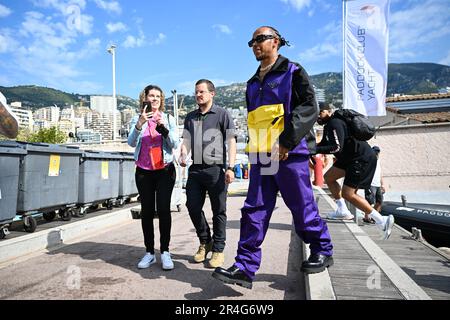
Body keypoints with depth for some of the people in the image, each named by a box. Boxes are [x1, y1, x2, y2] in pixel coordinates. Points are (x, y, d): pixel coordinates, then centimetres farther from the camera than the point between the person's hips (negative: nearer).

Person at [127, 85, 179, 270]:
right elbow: (131, 143, -6)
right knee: (146, 211, 4)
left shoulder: (168, 119, 6)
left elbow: (174, 145, -1)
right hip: (144, 171, 1)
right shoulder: (137, 119, 7)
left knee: (163, 209, -9)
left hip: (165, 170, -1)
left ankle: (165, 252, 0)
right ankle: (149, 253, 12)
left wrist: (163, 128, -17)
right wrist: (139, 125, -22)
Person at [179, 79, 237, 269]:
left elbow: (231, 142, -3)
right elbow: (186, 140, 14)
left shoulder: (222, 114, 2)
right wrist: (183, 156, -8)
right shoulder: (190, 117, 18)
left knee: (218, 210, 3)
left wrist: (230, 167, -12)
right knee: (193, 206, 6)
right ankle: (205, 242, 27)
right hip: (195, 169, 5)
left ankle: (218, 249, 16)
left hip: (216, 169, -5)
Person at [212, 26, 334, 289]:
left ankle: (323, 251, 26)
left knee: (302, 207, 3)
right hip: (261, 157, 6)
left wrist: (287, 142, -18)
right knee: (254, 211, 0)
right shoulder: (253, 83, 22)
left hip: (291, 154, -6)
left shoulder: (293, 72, 2)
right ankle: (245, 268, 3)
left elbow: (309, 108, -10)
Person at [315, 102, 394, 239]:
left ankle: (382, 221, -10)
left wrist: (314, 149, -25)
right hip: (351, 157, 11)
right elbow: (324, 144, 19)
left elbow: (337, 147, -28)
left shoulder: (335, 123, -18)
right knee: (328, 177, 14)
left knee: (347, 194, -13)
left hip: (363, 158, -11)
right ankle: (343, 211, 18)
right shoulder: (328, 125, 15)